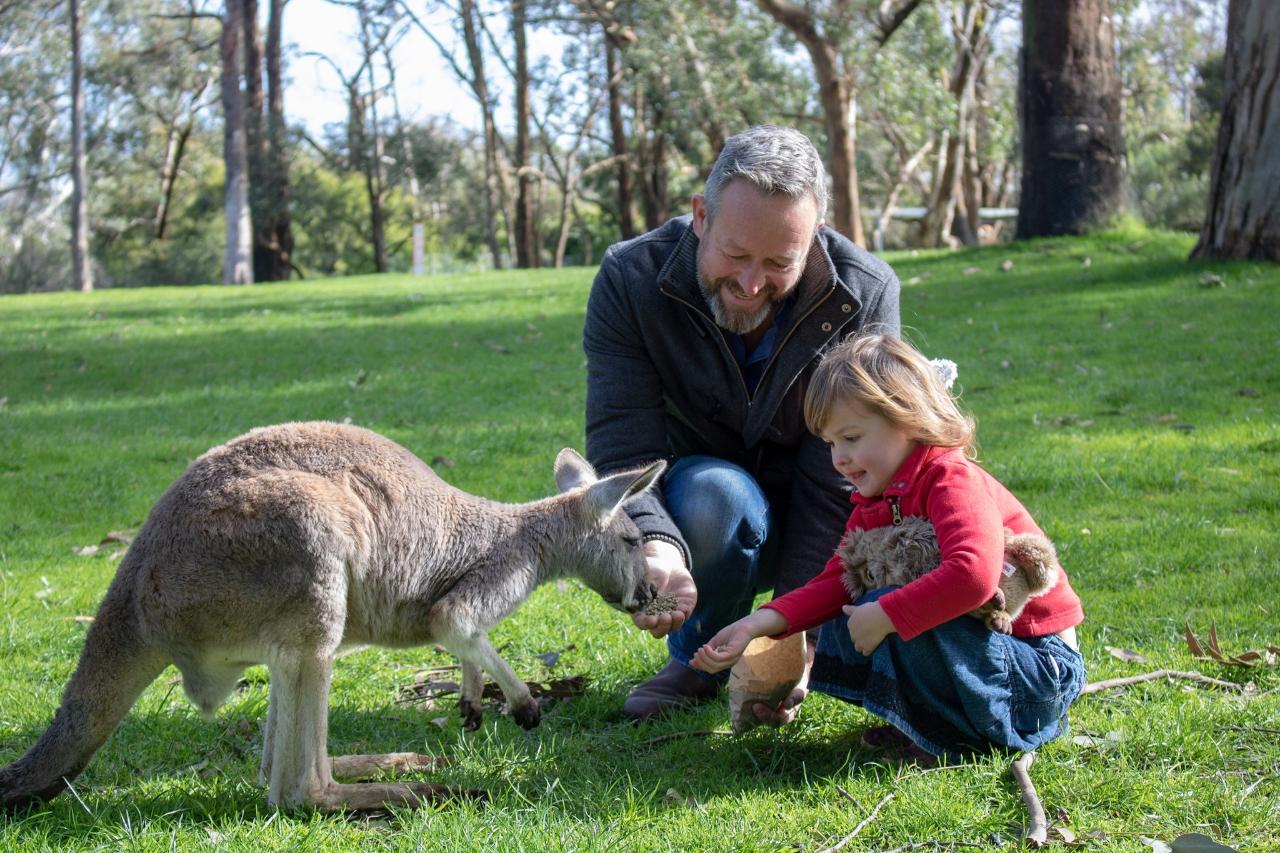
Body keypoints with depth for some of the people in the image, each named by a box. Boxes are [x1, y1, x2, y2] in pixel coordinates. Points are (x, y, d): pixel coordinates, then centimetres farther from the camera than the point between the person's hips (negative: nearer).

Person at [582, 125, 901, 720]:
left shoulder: (866, 296, -20)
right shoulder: (630, 280, -20)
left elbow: (840, 481, -23)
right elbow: (622, 452, -27)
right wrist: (657, 548, -49)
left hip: (817, 536, 2)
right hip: (702, 521, -1)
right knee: (712, 493, -36)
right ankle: (696, 658, -6)